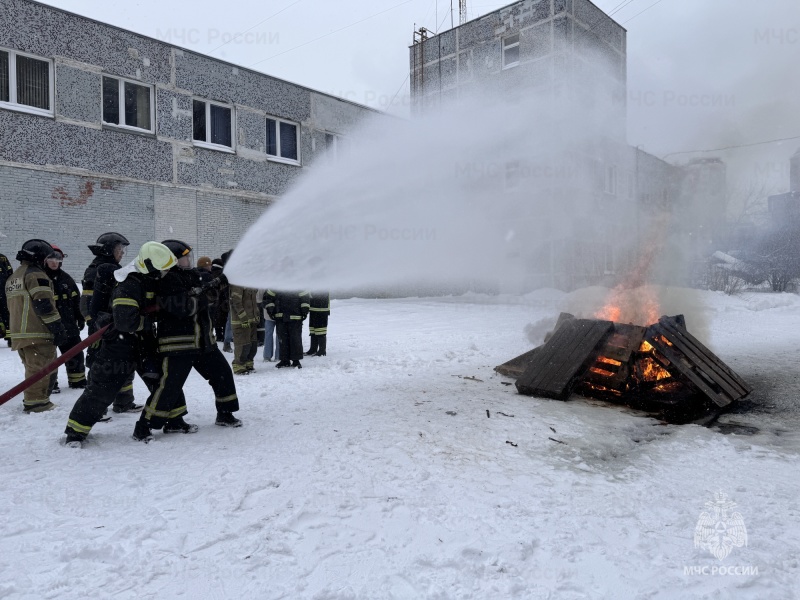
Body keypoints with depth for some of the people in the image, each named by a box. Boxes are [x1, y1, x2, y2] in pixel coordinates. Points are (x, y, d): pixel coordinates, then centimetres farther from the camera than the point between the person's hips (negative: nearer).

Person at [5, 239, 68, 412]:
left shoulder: (13, 277, 21)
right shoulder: (36, 274, -11)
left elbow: (13, 306, 25)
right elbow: (44, 305, -19)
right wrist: (59, 328, -17)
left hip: (18, 332, 10)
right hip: (37, 333, -10)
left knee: (33, 367, 18)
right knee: (39, 368, -5)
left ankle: (32, 399, 26)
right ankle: (35, 402, -3)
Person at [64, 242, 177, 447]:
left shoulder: (152, 278, 1)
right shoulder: (128, 285, -25)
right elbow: (126, 322, -30)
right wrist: (149, 321, -17)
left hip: (144, 340, 8)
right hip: (120, 343, -7)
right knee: (102, 389, -2)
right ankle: (75, 431, 12)